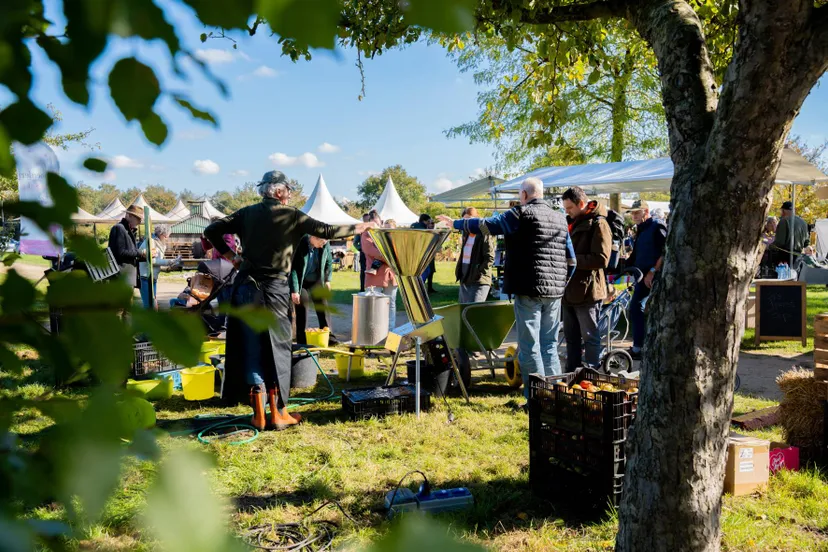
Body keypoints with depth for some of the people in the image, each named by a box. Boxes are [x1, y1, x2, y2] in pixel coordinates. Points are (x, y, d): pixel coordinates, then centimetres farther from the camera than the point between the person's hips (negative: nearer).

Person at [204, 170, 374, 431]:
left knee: (252, 350, 7)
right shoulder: (291, 216, -1)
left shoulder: (247, 213, 9)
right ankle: (278, 413, 11)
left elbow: (212, 230, 5)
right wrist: (360, 227, 10)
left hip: (246, 287, 4)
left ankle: (259, 415, 10)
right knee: (277, 350, 6)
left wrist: (230, 256, 12)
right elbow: (327, 231, -1)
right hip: (275, 289, -3)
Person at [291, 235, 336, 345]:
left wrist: (327, 280, 6)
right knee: (301, 310, -2)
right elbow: (293, 268, -20)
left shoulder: (325, 245, -11)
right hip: (301, 282, -4)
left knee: (323, 308, 3)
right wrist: (294, 291, -22)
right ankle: (302, 341, 6)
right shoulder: (300, 245, -24)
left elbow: (329, 262, 8)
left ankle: (329, 336, 10)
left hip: (316, 282, 4)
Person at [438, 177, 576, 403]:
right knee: (550, 345, 14)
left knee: (529, 346, -1)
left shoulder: (521, 214, -7)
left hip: (529, 289, -7)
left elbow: (485, 226, -6)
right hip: (554, 291, 7)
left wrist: (455, 223, 6)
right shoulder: (560, 218, 15)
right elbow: (571, 259, 17)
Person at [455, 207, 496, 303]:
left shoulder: (485, 235, -9)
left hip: (479, 282, -8)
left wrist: (478, 274, -18)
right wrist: (458, 272, 14)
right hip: (464, 281, 8)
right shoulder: (466, 235, 16)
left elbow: (490, 258, -14)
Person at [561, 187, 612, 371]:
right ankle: (571, 374, 27)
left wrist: (572, 259, -22)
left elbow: (601, 259, -21)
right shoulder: (576, 223, 17)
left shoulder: (598, 224, -12)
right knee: (571, 337, 17)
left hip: (587, 291, -9)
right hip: (571, 290, 9)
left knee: (590, 338, 0)